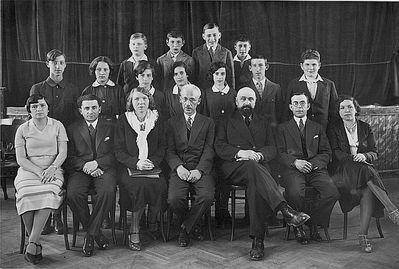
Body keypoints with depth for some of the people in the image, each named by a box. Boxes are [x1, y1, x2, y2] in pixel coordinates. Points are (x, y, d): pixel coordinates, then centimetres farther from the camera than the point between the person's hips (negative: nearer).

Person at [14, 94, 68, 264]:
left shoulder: (57, 126, 11)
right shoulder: (22, 129, 10)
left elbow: (63, 152, 3)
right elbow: (20, 159, 3)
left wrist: (51, 169, -16)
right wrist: (39, 172, -13)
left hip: (52, 169, 0)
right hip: (29, 170, 1)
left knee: (48, 194, -33)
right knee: (26, 195, -31)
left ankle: (32, 243, -30)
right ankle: (37, 245, -20)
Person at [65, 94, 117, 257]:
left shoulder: (110, 127, 14)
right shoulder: (72, 129, 15)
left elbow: (115, 154, 4)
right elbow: (69, 157, 6)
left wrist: (96, 163, -12)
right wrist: (85, 166, -13)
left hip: (104, 169, -1)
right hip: (80, 171, 1)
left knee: (107, 192, -33)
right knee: (73, 194, -30)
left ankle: (90, 234, -16)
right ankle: (96, 232, -10)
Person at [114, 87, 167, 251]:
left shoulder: (157, 120, 11)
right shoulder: (123, 121, 6)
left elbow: (162, 147, 9)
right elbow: (119, 151, 1)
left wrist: (153, 162, -10)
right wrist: (136, 163, -15)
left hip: (152, 166, 2)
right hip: (129, 167, -2)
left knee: (160, 185, -29)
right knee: (140, 184, -33)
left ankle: (153, 223, -3)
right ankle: (134, 231, -17)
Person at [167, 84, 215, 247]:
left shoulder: (208, 123, 13)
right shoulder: (172, 122, 15)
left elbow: (209, 150, 2)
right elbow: (170, 150, 6)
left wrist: (199, 170, -15)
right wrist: (178, 167, -14)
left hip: (201, 170, 0)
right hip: (179, 170, 0)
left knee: (207, 196, -29)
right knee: (174, 198, -27)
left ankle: (185, 228, -3)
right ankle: (190, 226, 4)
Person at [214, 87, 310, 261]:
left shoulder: (263, 124, 27)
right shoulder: (227, 122, 21)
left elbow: (272, 149, 14)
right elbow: (219, 147, 5)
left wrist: (259, 154, -10)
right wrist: (240, 152, -13)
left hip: (258, 166, 2)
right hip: (233, 168, -1)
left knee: (256, 185, -36)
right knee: (251, 165, -39)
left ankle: (257, 240, -37)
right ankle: (285, 210, -51)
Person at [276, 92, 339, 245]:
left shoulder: (317, 128, 21)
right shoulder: (283, 128, 15)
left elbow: (326, 153, 12)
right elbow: (280, 153, 3)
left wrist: (312, 163, -9)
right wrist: (295, 162, -16)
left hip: (315, 168, 2)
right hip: (292, 169, -2)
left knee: (332, 192, -25)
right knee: (295, 193, -34)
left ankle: (313, 222, -3)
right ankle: (298, 225, -6)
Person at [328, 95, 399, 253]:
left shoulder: (365, 128, 16)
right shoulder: (334, 130, 10)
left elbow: (374, 153, 10)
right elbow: (335, 153, -2)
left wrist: (364, 156, -14)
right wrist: (354, 159, -18)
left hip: (364, 168, 2)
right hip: (343, 172, -2)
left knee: (368, 191, -31)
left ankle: (363, 235, -32)